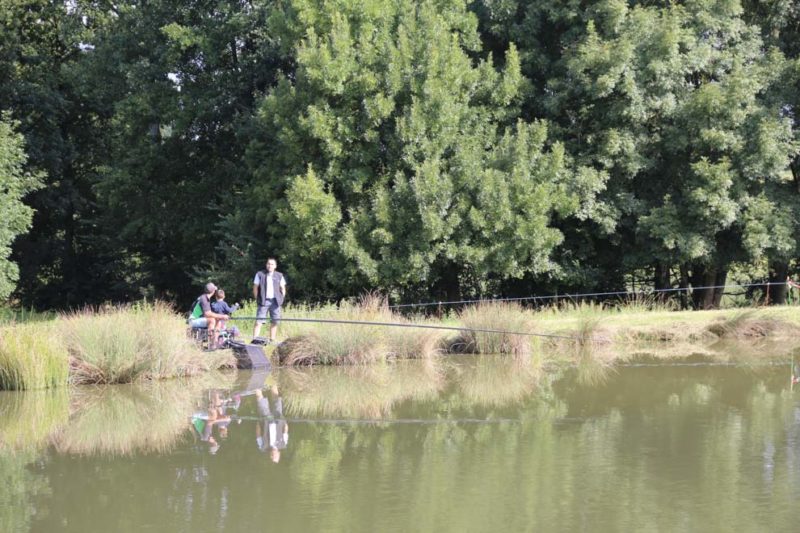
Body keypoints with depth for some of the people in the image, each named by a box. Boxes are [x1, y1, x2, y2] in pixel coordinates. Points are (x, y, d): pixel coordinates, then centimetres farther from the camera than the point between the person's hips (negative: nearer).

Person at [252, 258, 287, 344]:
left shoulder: (279, 276, 10)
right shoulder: (260, 274, 3)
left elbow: (283, 289, 15)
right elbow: (255, 288, 5)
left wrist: (281, 299, 4)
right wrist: (257, 299, -2)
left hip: (275, 301, 3)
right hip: (264, 301, -3)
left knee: (274, 322, 5)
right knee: (258, 322, -9)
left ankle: (272, 341, 13)